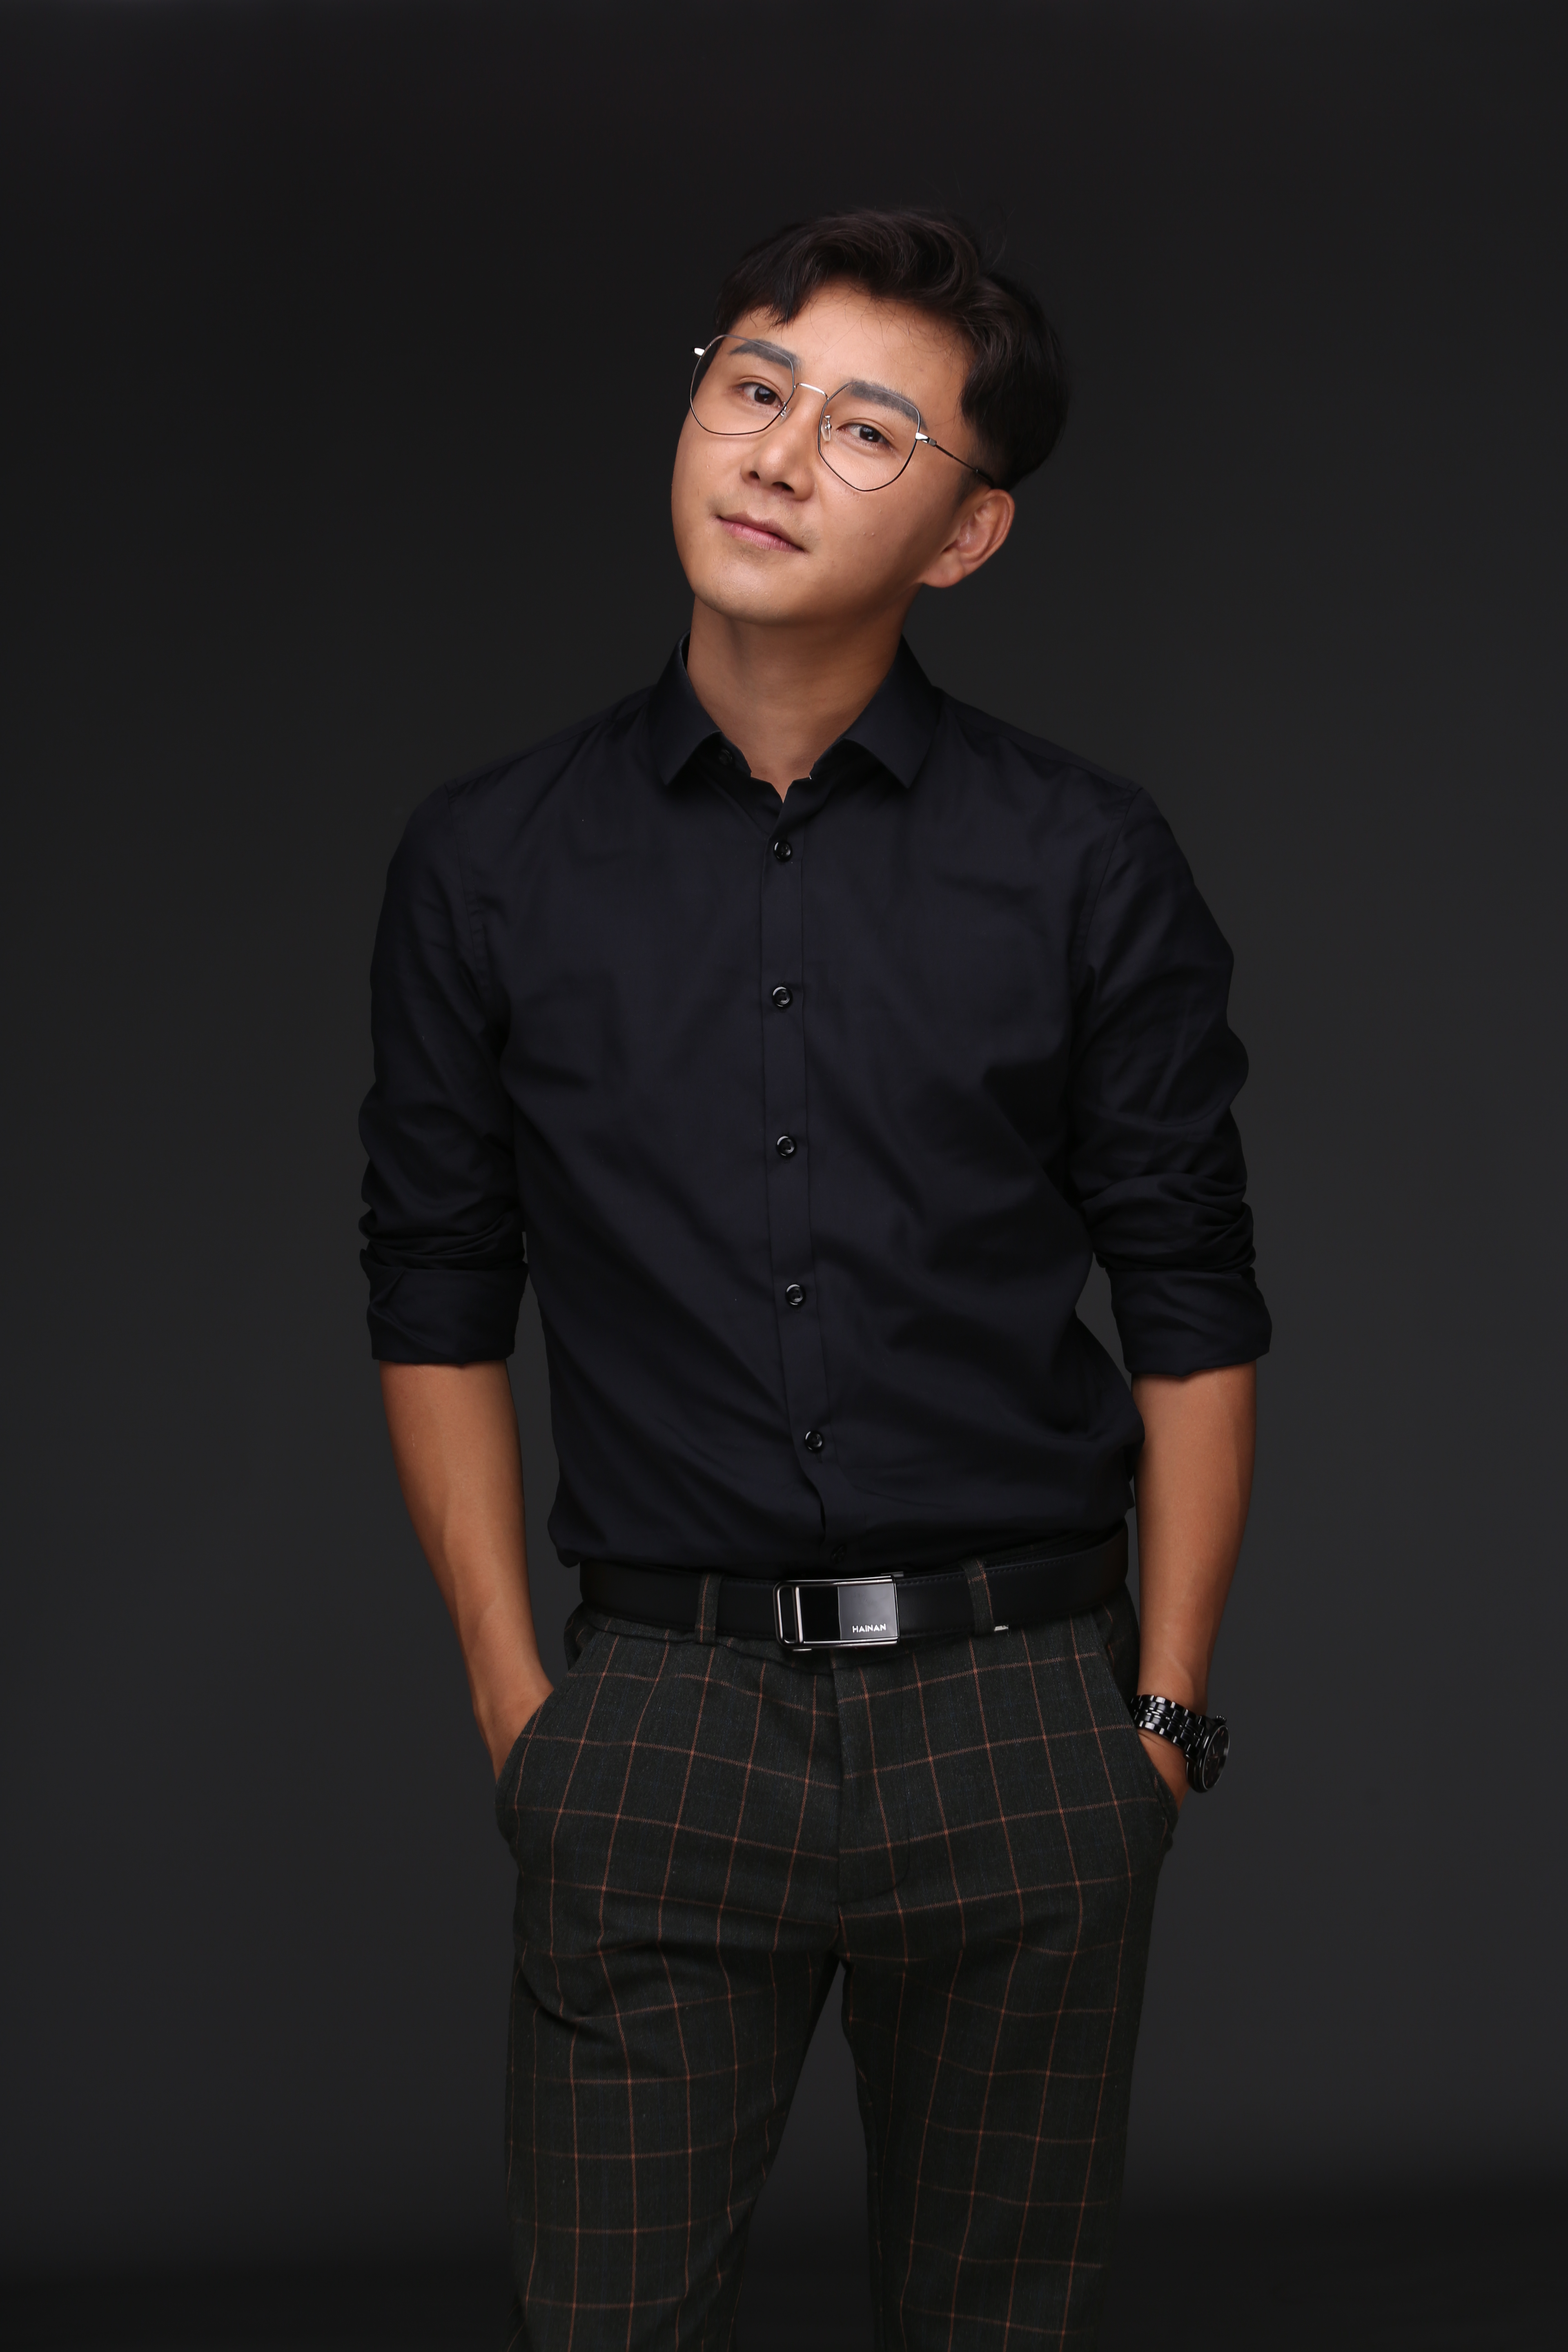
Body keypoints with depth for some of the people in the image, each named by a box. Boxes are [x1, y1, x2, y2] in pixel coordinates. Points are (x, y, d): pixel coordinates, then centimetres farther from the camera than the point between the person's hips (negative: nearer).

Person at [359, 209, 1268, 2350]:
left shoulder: (1088, 865, 1)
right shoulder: (491, 865, 4)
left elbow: (1193, 1310, 4)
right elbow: (438, 1299, 9)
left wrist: (1166, 1710, 1)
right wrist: (513, 1690, 3)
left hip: (1020, 1709, 0)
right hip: (660, 1717, 0)